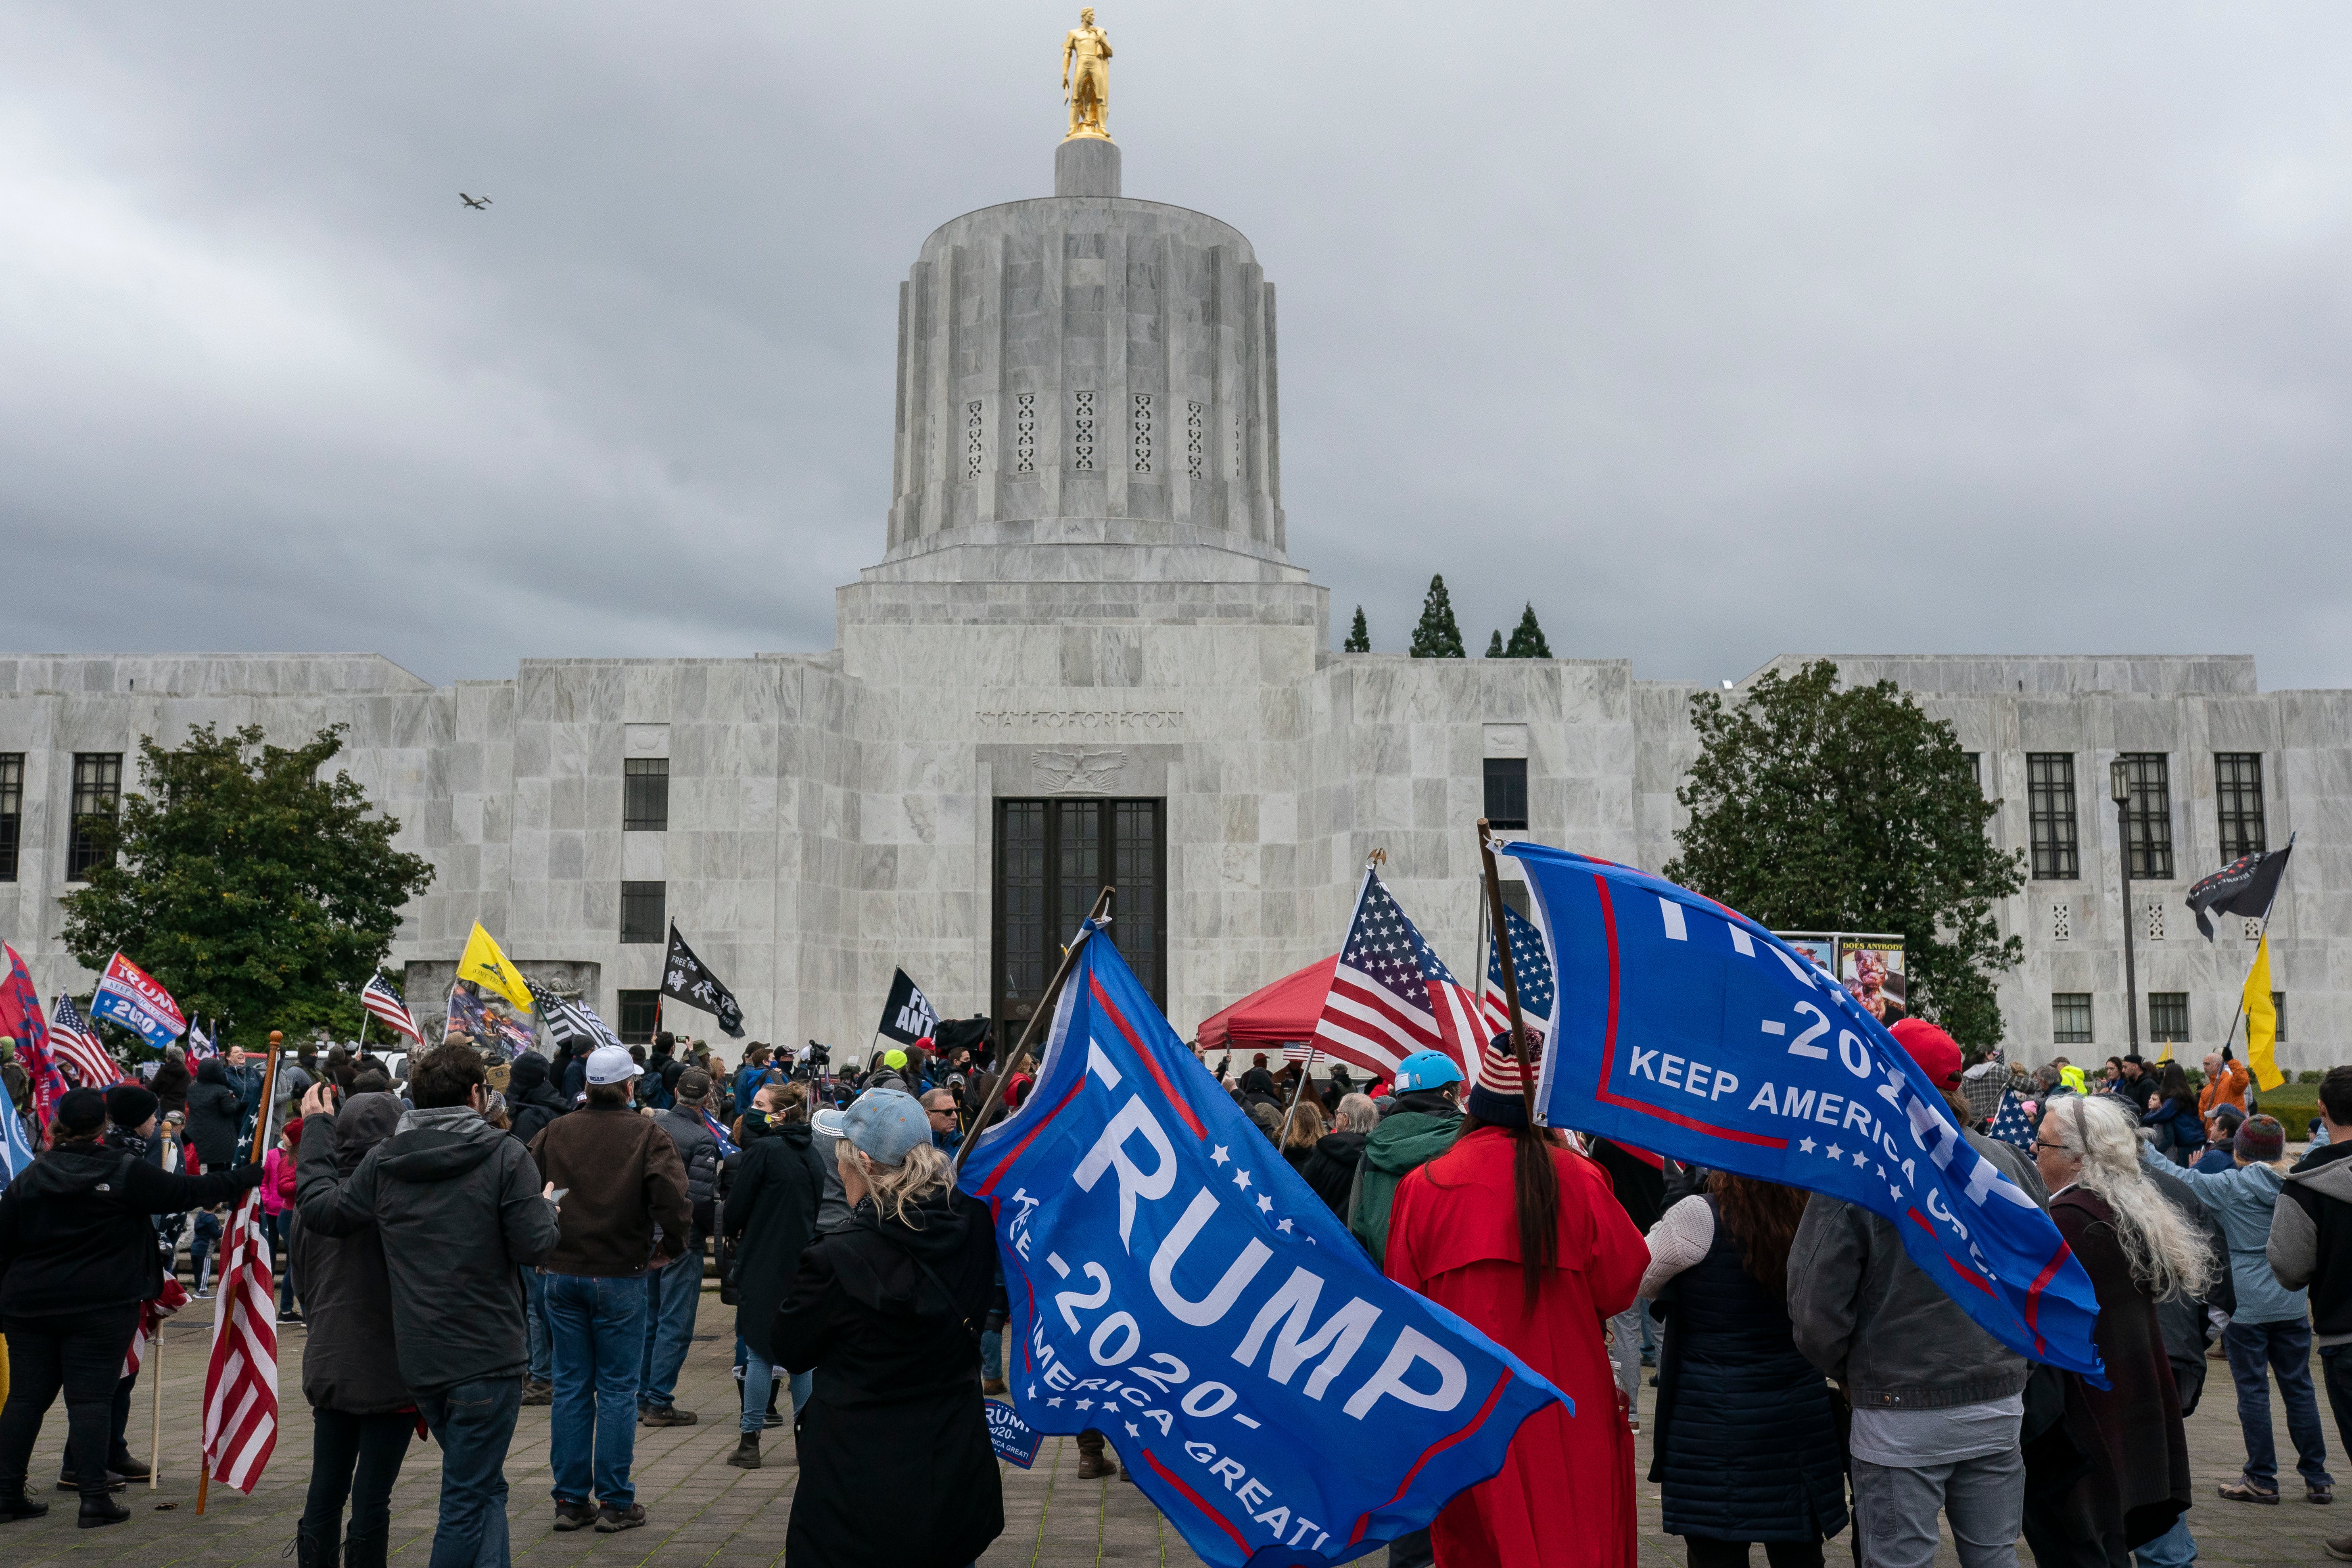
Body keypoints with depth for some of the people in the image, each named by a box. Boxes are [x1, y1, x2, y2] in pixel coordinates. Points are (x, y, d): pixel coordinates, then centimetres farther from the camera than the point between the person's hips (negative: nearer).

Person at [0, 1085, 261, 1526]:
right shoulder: (125, 1172, -8)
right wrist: (247, 1177, 4)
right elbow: (186, 1192, -6)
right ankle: (94, 1498, -3)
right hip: (100, 1308, -4)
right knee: (91, 1399, -2)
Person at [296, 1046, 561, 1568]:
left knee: (484, 1486, 20)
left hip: (417, 1361, 6)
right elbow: (533, 1245, -16)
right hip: (487, 1356, -5)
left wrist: (317, 1130, 20)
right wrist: (546, 1207, 7)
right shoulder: (505, 1156, -12)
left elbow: (319, 1209, 11)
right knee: (469, 1498, 3)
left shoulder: (382, 1162, 2)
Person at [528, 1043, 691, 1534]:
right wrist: (669, 1250, -6)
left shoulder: (556, 1131, 3)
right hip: (620, 1275, -4)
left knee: (570, 1387, 12)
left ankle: (570, 1500, 16)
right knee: (617, 1390, 4)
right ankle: (615, 1503, 8)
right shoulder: (647, 1134, -9)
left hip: (562, 1273, 4)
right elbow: (672, 1197, -20)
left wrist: (539, 1245, 11)